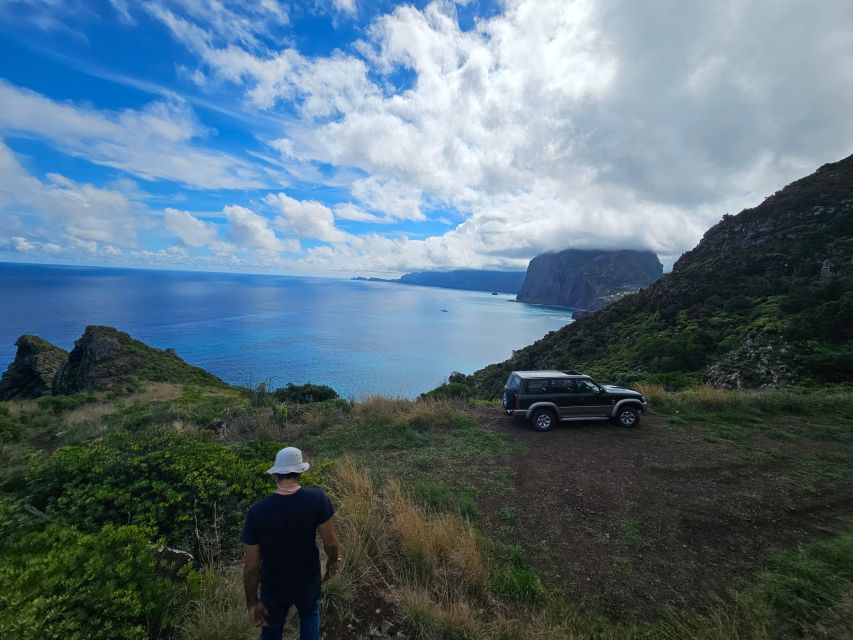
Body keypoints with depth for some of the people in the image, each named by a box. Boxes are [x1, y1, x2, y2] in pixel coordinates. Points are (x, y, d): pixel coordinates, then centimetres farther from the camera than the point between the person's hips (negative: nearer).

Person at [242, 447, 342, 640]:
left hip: (273, 588, 1)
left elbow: (251, 566, -17)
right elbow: (330, 542, -15)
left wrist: (252, 602, -1)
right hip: (308, 582, 0)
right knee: (310, 617, 31)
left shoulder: (257, 511, -25)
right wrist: (333, 560, 6)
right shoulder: (317, 499, -26)